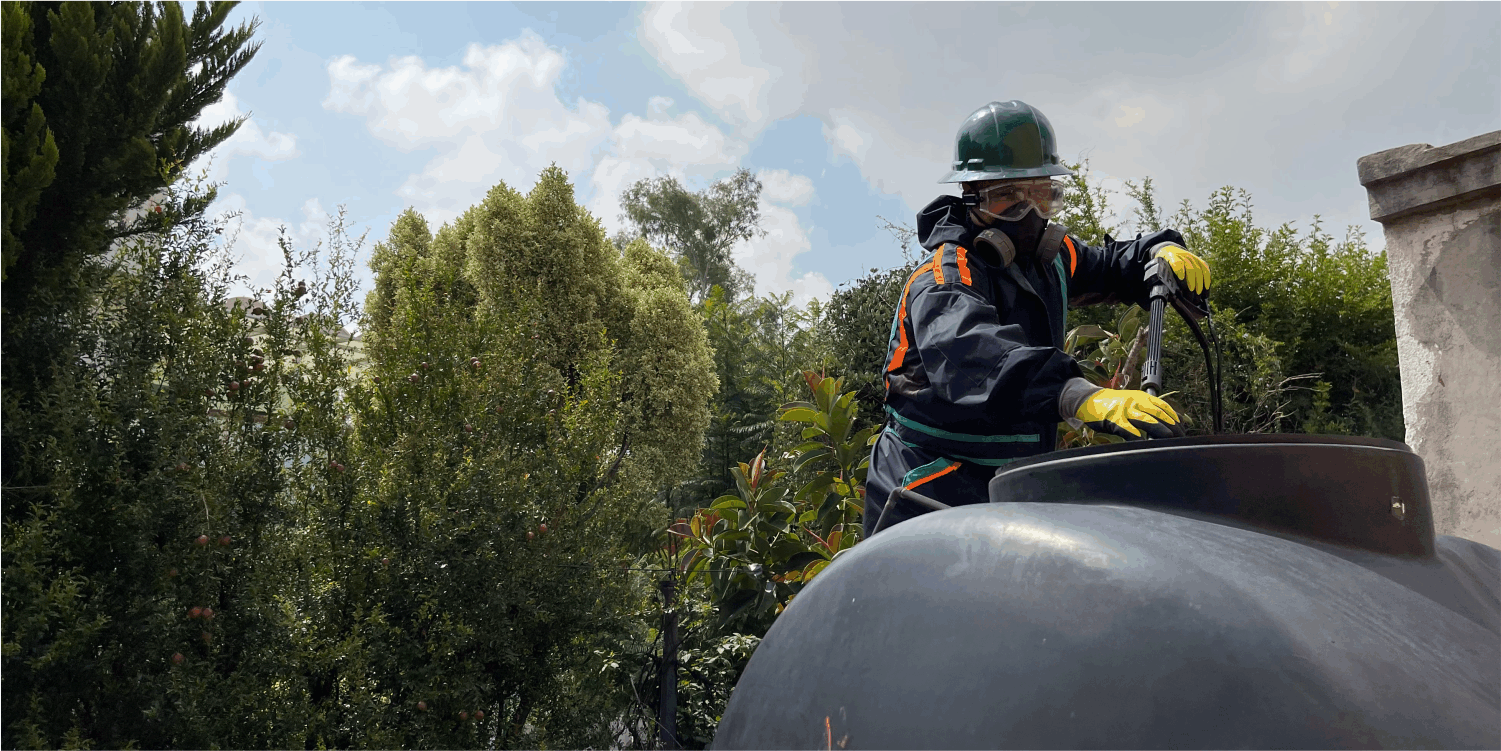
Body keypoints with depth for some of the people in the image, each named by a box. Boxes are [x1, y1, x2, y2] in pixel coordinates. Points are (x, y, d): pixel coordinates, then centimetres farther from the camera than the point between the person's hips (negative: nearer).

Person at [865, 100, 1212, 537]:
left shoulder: (1048, 256, 9)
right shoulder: (943, 279, -18)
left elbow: (1110, 268, 28)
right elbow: (969, 354, -39)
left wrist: (1162, 251, 3)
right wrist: (1083, 397, -53)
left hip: (1014, 487, 8)